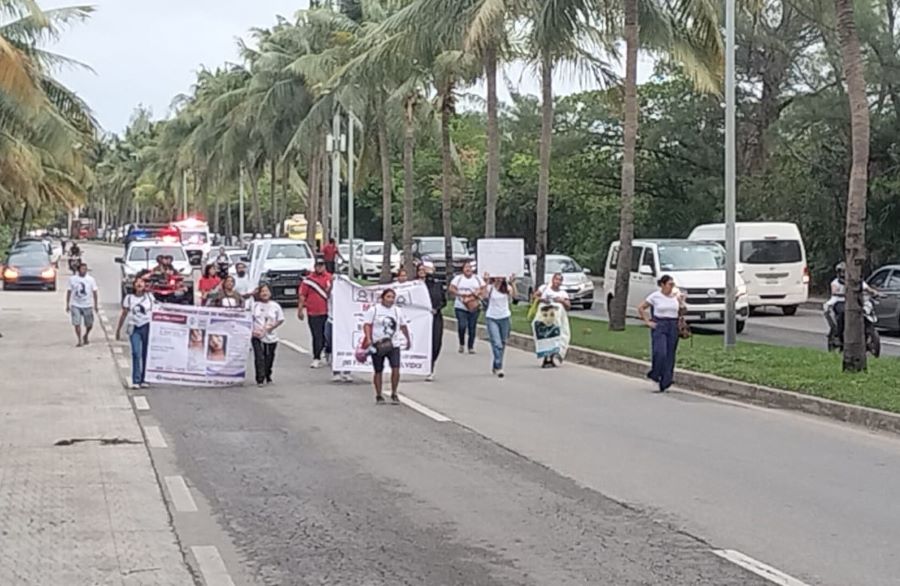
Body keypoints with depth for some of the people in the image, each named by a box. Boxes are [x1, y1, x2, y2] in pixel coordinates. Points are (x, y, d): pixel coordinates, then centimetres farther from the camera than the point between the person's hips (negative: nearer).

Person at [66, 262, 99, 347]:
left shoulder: (91, 279, -1)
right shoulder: (72, 279, 0)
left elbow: (94, 292, 3)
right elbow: (69, 292, 7)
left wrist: (96, 305, -1)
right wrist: (67, 304, 6)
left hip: (87, 305, 0)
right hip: (75, 305, 0)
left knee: (89, 325, 7)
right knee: (77, 324, -7)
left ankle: (85, 336, 34)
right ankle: (80, 341, 2)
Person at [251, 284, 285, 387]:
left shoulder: (275, 306, 3)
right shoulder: (255, 306, 2)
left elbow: (281, 319, 7)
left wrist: (273, 326, -10)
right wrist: (252, 330, -9)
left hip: (271, 336, 2)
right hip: (257, 336, -2)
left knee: (269, 358, 10)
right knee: (259, 358, -11)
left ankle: (268, 376, 29)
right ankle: (260, 379, -13)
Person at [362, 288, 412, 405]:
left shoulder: (397, 311, 9)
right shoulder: (374, 309, -2)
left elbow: (403, 326, 21)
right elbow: (367, 324, -8)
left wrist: (408, 340, 27)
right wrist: (368, 338, -21)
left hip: (393, 345, 2)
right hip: (377, 345, -2)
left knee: (396, 369, -12)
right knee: (378, 371, 5)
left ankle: (394, 394, 3)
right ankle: (379, 396, 18)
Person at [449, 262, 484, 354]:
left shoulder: (477, 278, 13)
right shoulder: (458, 278, 6)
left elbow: (483, 289, 9)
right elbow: (451, 289, -3)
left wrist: (477, 293, -11)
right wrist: (460, 294, -15)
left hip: (474, 307, 2)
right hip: (461, 307, -2)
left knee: (472, 327, 0)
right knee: (462, 326, -16)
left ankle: (471, 347, 10)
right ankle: (462, 344, 8)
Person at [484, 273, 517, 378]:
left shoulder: (507, 287, 3)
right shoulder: (490, 287, -3)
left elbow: (514, 295, -15)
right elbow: (485, 296, -22)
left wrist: (513, 283, -26)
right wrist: (486, 283, -27)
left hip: (504, 318, 3)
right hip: (492, 318, -3)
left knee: (502, 343, 11)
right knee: (497, 343, -14)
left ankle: (495, 366, 26)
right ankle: (499, 368, -17)